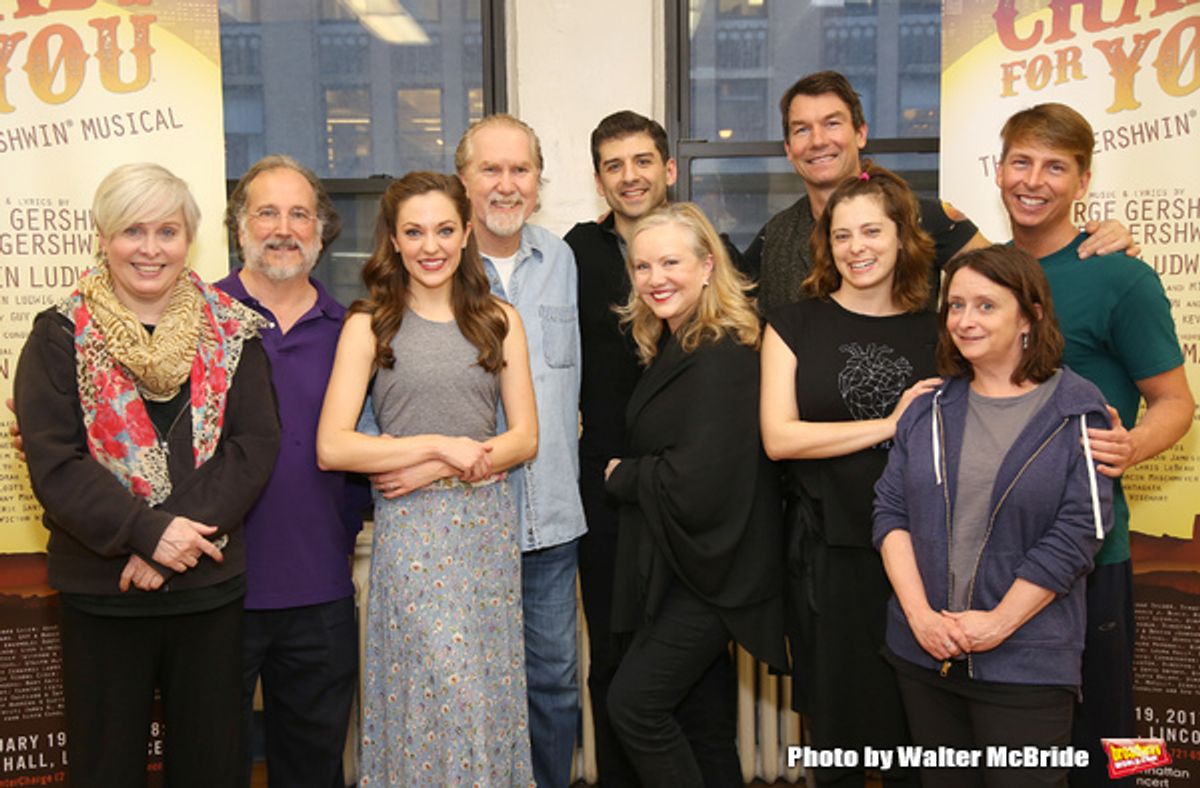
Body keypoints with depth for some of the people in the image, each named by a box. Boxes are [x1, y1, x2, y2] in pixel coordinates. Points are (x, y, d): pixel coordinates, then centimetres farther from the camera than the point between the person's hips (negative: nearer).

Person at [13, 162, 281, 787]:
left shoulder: (230, 331, 3)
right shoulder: (61, 337, -2)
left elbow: (255, 444, -5)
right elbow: (54, 463, -10)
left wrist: (185, 533, -16)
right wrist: (148, 533, -19)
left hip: (212, 587, 2)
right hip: (102, 592, -1)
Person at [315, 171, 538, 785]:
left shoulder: (499, 320, 9)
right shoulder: (369, 326, 2)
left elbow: (525, 437, 4)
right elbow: (332, 447, -6)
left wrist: (425, 469, -8)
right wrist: (439, 445, -11)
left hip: (488, 523, 3)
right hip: (409, 528, -3)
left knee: (492, 691, 6)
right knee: (446, 693, -6)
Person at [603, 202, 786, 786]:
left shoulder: (720, 359, -23)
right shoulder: (673, 348, 8)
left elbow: (694, 486, -27)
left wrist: (620, 475, -12)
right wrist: (631, 473, -3)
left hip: (708, 572, -9)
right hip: (684, 563, 9)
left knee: (633, 703, -4)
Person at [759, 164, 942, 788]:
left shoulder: (935, 331, 6)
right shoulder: (795, 325, 2)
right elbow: (778, 436, -10)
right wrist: (890, 423, -12)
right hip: (827, 550, -1)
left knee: (913, 723, 10)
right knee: (836, 719, 11)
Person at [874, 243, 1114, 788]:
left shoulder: (1075, 413, -6)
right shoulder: (929, 408, 7)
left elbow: (1077, 531, -11)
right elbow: (890, 509, 3)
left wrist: (998, 623, -13)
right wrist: (920, 613, -8)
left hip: (1027, 662, -4)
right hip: (922, 653, 4)